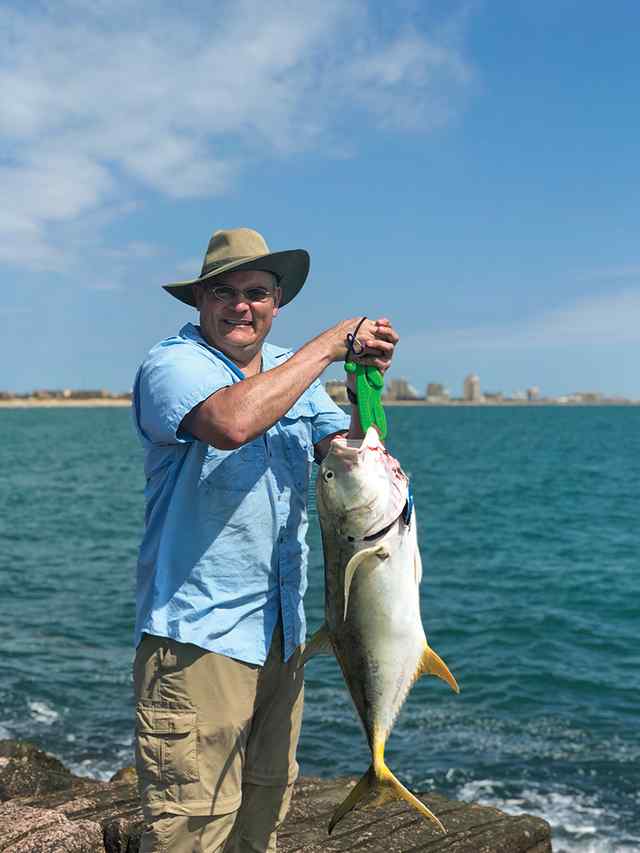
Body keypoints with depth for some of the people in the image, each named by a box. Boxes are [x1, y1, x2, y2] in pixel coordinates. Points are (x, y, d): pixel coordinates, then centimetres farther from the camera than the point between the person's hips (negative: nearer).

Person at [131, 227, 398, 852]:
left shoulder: (292, 371, 11)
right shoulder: (171, 365, -11)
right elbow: (234, 422, -32)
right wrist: (329, 345, -23)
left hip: (281, 629, 7)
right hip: (198, 633, -7)